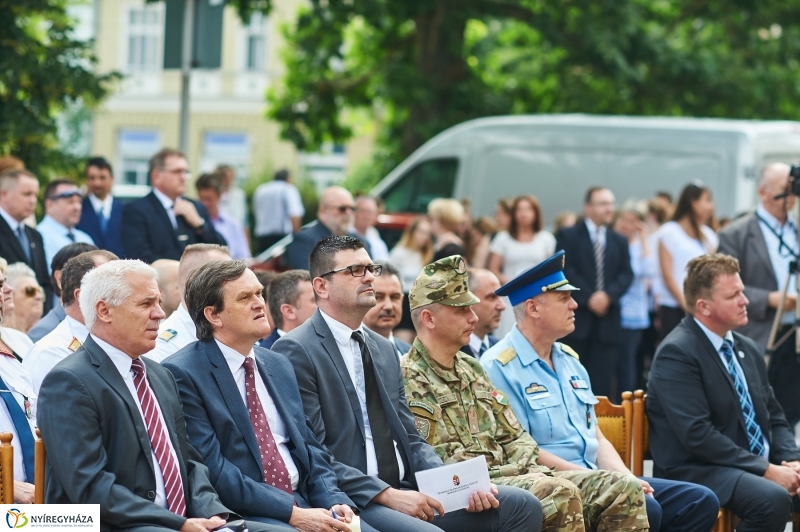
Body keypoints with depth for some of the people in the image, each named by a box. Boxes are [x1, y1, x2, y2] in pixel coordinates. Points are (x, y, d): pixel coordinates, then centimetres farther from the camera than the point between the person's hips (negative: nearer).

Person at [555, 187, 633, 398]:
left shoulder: (619, 241, 17)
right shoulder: (568, 236, 3)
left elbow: (626, 274, 7)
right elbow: (566, 271, -7)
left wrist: (608, 295, -11)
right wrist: (589, 298, -14)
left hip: (607, 320, 4)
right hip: (577, 317, -4)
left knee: (602, 384, 0)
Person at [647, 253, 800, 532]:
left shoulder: (748, 349, 14)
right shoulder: (677, 353, -11)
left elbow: (775, 418, 19)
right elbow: (697, 435, -19)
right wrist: (767, 471, -20)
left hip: (757, 468, 8)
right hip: (697, 472, -8)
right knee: (772, 499, -32)